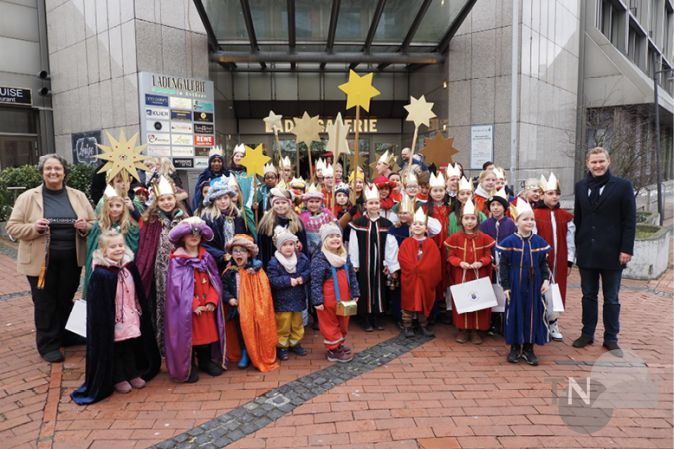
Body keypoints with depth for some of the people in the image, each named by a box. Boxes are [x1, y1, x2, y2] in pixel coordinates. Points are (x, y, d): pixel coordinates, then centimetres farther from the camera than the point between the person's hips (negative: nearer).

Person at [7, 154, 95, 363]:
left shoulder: (78, 196, 5)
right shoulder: (27, 197, -2)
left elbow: (95, 224, 10)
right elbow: (12, 227, -2)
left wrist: (85, 227, -13)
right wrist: (34, 227, -21)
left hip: (71, 259, 3)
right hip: (42, 260, -2)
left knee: (66, 300, 16)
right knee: (45, 303, 7)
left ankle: (66, 335, 34)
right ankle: (48, 344, 19)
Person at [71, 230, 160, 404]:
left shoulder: (130, 266, -1)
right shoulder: (101, 274, -20)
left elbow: (139, 294, 9)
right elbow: (97, 305, -17)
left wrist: (142, 313, 12)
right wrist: (104, 323, -16)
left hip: (131, 318, 6)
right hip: (112, 321, -6)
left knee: (131, 347, 19)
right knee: (114, 350, 10)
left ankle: (133, 374, 36)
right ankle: (117, 378, 27)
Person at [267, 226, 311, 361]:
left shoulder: (302, 258, -4)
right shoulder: (274, 262, -15)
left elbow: (309, 271, 2)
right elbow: (272, 280, -20)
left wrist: (302, 277, -19)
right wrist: (288, 281, -25)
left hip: (298, 298, 4)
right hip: (282, 300, -4)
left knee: (297, 323, 18)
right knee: (283, 325, 5)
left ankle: (295, 343, 36)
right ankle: (282, 346, 22)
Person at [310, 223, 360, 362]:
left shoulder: (344, 256, 5)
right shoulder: (319, 258, -17)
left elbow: (352, 275, 12)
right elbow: (316, 281, -17)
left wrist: (355, 293, 11)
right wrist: (318, 300, -19)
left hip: (344, 297, 7)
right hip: (328, 299, -7)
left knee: (343, 323, 19)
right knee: (330, 324, 7)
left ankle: (340, 345, 37)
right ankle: (333, 350, 20)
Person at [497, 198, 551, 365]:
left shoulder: (539, 242, 2)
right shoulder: (509, 242, -7)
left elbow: (544, 263, 9)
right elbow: (503, 265, -5)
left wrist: (546, 279, -5)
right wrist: (505, 286, -8)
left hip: (534, 286, 3)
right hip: (515, 286, -3)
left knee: (533, 314, 7)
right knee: (515, 314, 4)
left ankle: (528, 348, 20)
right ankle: (515, 348, 19)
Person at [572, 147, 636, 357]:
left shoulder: (623, 186, -3)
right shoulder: (581, 186, 7)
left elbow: (630, 221, -5)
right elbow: (578, 218, 9)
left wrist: (626, 249, -11)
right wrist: (578, 246, 5)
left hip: (612, 253, -3)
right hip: (586, 252, 3)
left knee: (611, 299, 8)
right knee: (588, 295, 12)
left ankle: (611, 338, 19)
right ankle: (587, 334, 24)